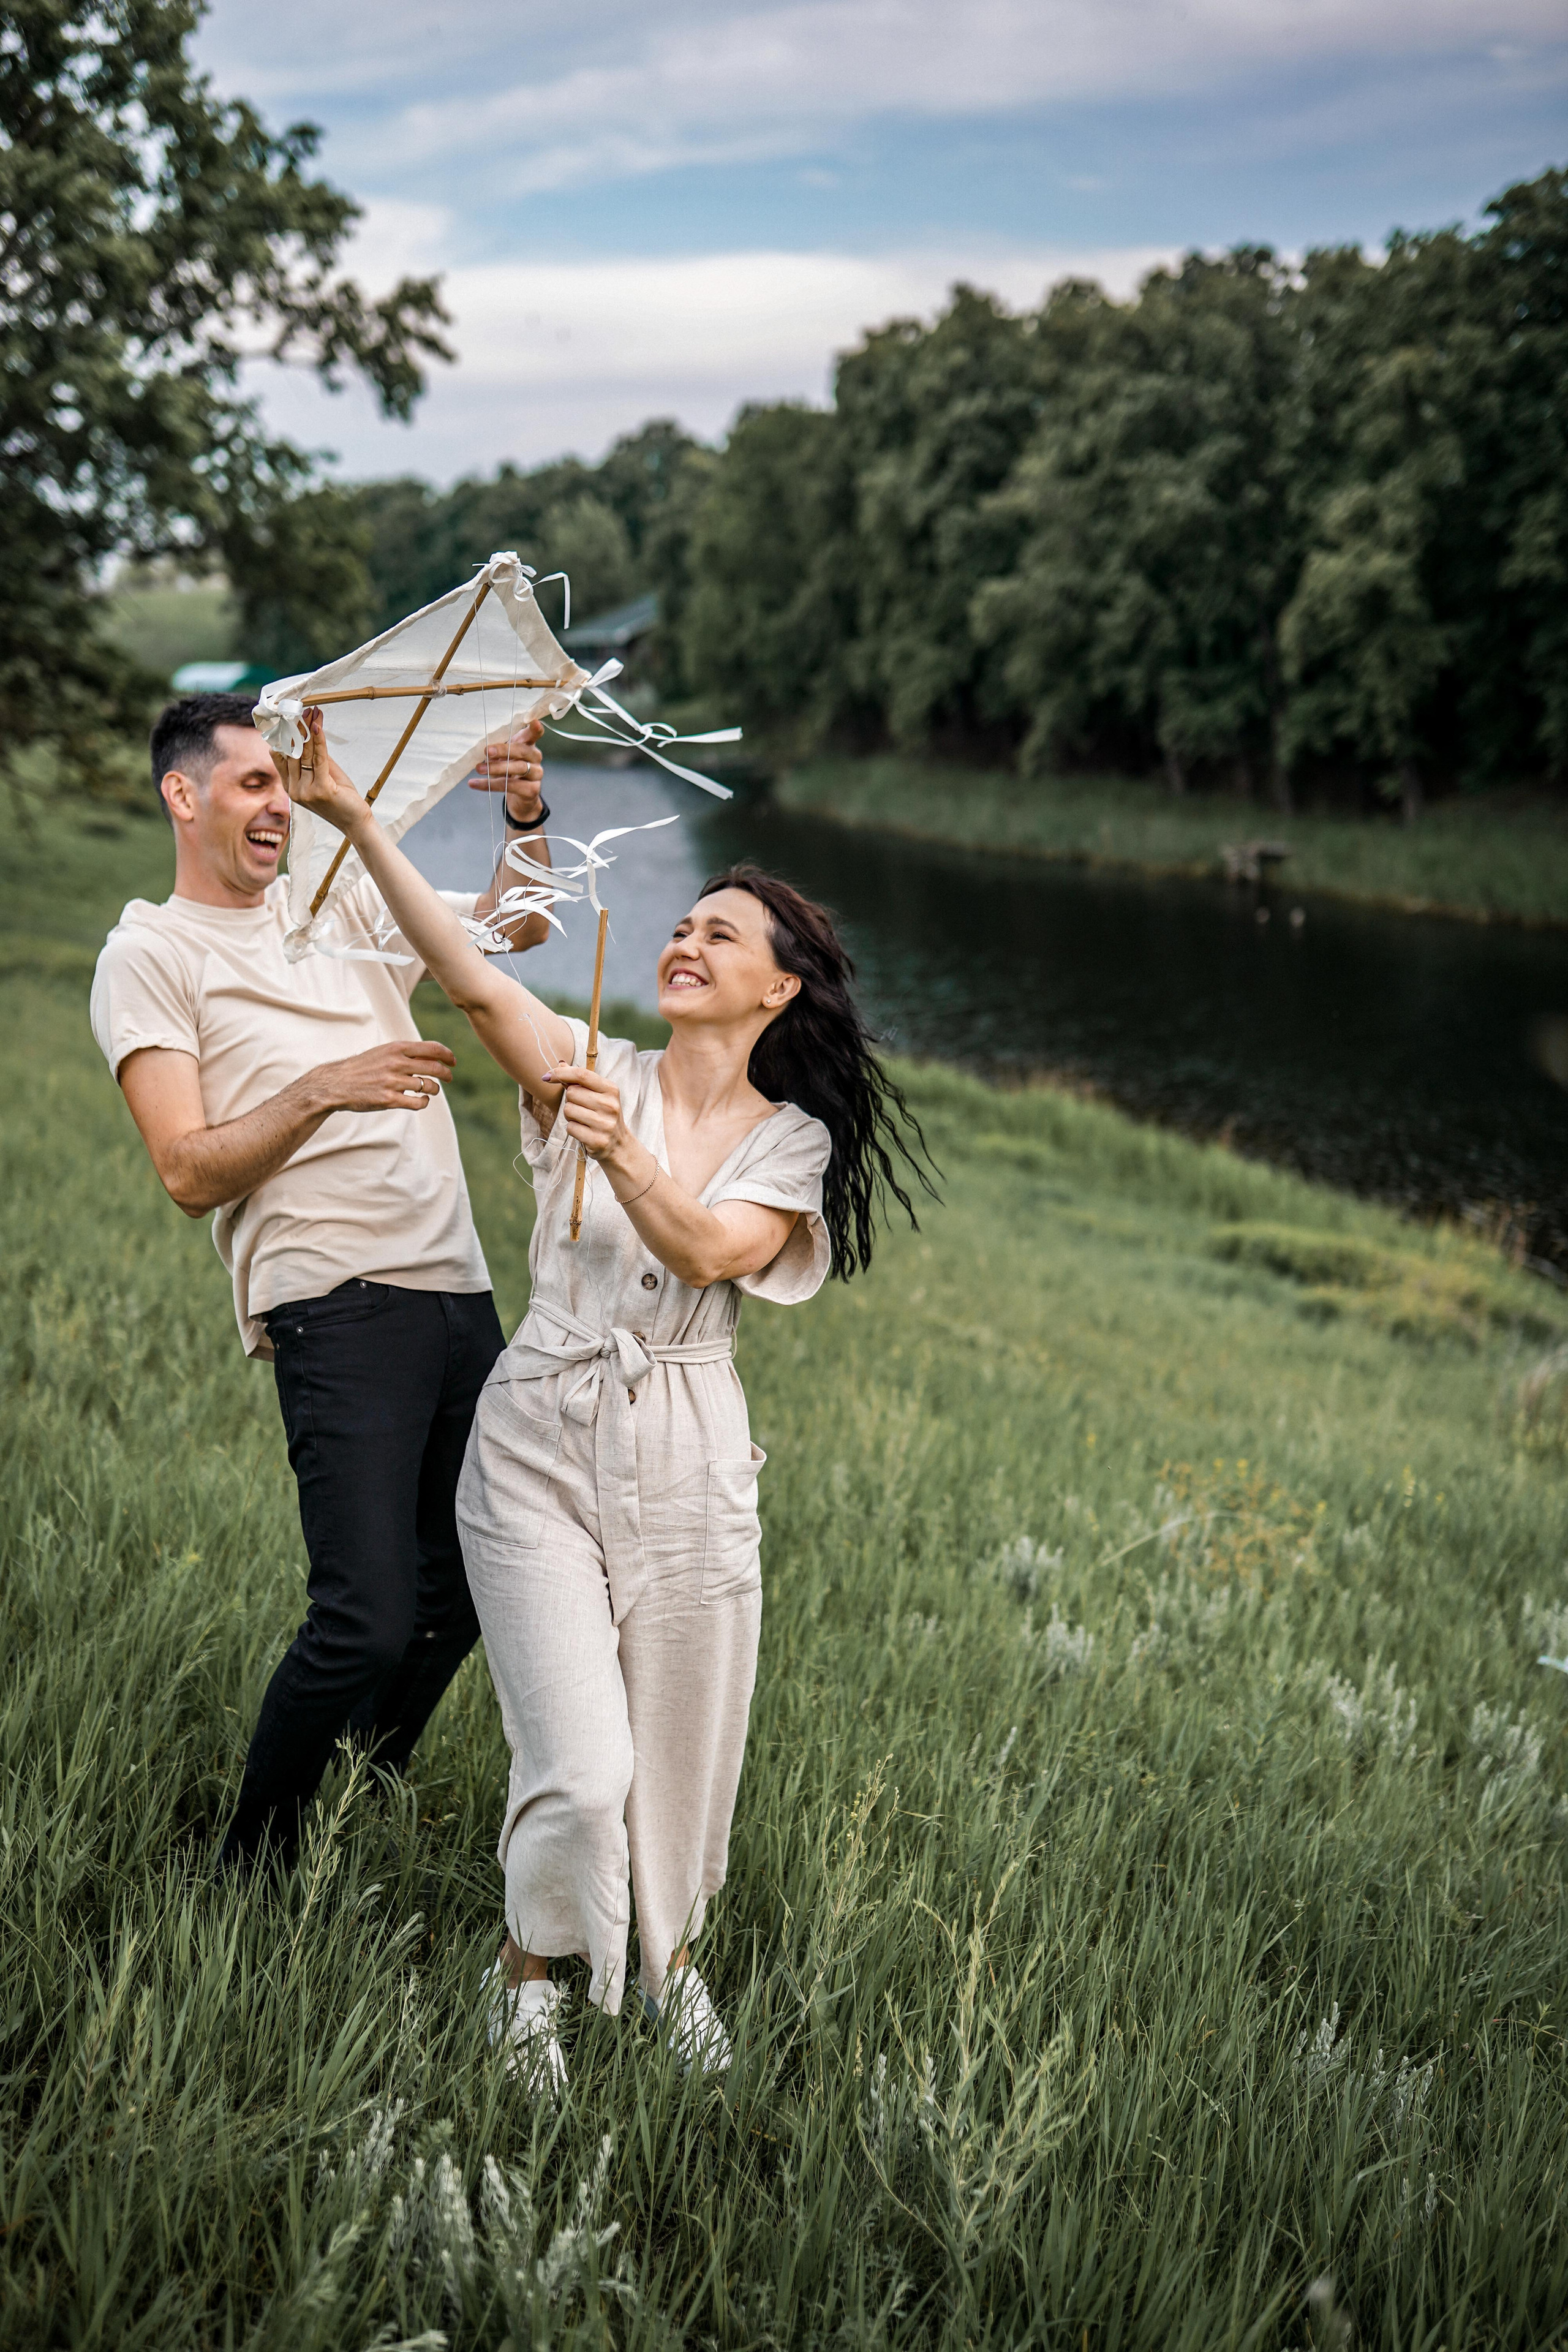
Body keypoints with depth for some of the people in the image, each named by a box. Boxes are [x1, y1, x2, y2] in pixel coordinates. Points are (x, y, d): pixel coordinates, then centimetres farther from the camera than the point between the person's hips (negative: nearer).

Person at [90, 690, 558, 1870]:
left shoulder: (340, 900, 19)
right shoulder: (149, 956, 2)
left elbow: (514, 926, 21)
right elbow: (190, 1172, -6)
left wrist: (527, 820, 2)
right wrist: (319, 1091, -20)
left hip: (461, 1293, 7)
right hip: (337, 1305, -7)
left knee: (463, 1590, 14)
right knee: (369, 1620, -14)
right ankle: (251, 1865, 5)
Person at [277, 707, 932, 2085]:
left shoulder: (793, 1141, 3)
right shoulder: (597, 1075, 3)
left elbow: (705, 1251, -16)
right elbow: (471, 979, -12)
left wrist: (624, 1159, -34)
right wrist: (352, 815, -19)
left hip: (687, 1465, 1)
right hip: (540, 1444, -1)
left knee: (684, 1756, 9)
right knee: (581, 1771, -8)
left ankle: (670, 1960, 39)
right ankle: (532, 1970, 21)